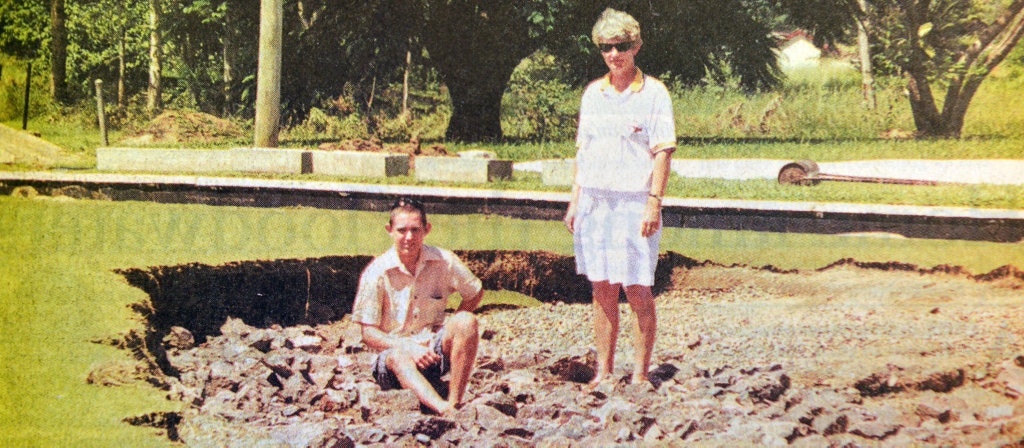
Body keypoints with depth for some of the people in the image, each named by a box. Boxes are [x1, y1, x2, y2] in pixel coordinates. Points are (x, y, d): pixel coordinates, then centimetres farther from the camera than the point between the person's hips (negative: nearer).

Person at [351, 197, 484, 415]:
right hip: (393, 350, -3)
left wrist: (454, 331, -2)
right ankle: (444, 410, -61)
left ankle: (455, 403, -30)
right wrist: (408, 348, -24)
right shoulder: (376, 272, -9)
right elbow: (369, 333, -8)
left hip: (433, 352, 3)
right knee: (399, 358, -38)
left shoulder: (444, 262, -4)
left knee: (466, 321, -25)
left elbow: (475, 293, 12)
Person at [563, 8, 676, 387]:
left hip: (634, 203, -5)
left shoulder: (653, 93, -2)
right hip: (594, 201, 5)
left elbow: (662, 153, -6)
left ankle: (640, 374, 5)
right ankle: (603, 371, 14)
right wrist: (575, 199, 11)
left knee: (637, 291, -3)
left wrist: (654, 203, -14)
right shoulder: (593, 93, 12)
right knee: (602, 289, 7)